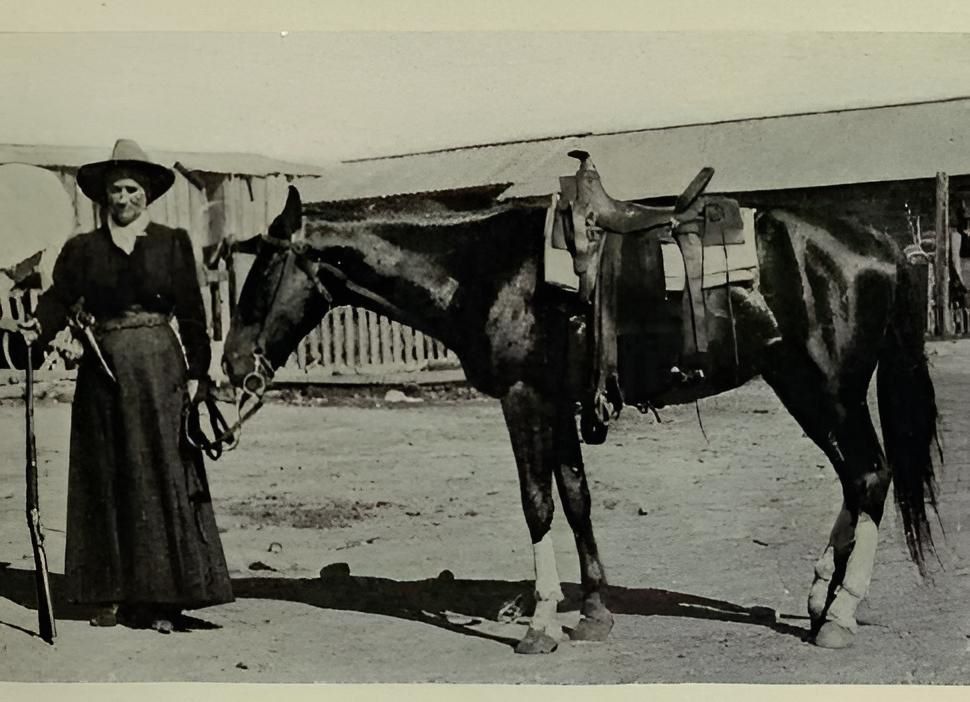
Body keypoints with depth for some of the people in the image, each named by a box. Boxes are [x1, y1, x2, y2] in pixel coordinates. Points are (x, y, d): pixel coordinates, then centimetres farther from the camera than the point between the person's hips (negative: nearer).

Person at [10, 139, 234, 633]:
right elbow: (59, 298, -3)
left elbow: (192, 314, 3)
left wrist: (196, 374, -4)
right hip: (102, 371, 2)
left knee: (165, 476, -3)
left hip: (160, 369, -2)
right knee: (105, 481, 5)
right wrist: (37, 328, -24)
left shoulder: (173, 244, 6)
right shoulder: (82, 250, 9)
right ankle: (111, 594, 12)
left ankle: (165, 598, 2)